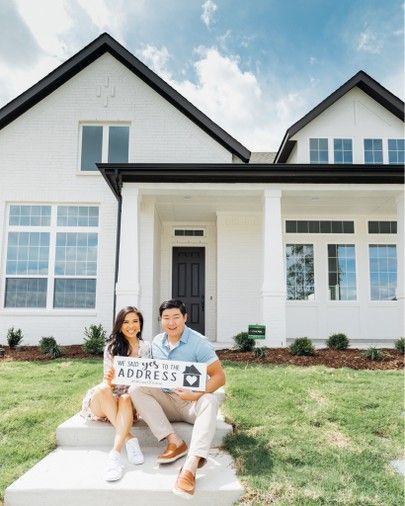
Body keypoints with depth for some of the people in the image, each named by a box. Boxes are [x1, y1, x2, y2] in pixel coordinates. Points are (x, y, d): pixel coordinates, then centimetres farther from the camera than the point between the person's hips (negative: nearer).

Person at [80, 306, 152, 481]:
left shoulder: (146, 347, 6)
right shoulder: (112, 346, 2)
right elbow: (108, 380, -4)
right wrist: (108, 380, -29)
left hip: (132, 400, 0)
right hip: (106, 400, 0)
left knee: (126, 399, -35)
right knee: (102, 389, -34)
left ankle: (115, 452, -44)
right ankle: (129, 438, -35)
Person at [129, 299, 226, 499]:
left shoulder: (199, 342, -12)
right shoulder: (157, 342, 4)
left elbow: (219, 376, -15)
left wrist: (197, 394, -29)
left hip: (192, 402, -4)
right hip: (166, 401, 5)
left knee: (209, 401, -37)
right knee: (136, 389, -19)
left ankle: (191, 466, -50)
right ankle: (174, 442, -26)